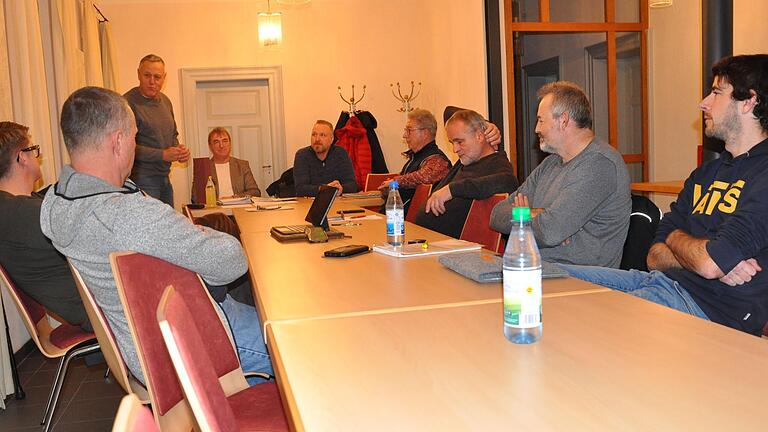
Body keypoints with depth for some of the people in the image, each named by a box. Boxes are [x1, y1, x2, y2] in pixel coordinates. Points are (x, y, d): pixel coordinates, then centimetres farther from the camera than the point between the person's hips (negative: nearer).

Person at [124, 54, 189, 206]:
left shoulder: (165, 101, 13)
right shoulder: (129, 103, -13)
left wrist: (179, 150, 4)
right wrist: (163, 155, -20)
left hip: (164, 179, 8)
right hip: (142, 180, -8)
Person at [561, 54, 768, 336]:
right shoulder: (705, 173, 18)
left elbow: (709, 263, -20)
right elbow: (655, 257, 12)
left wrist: (676, 238, 3)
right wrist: (719, 258, -8)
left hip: (712, 309, -8)